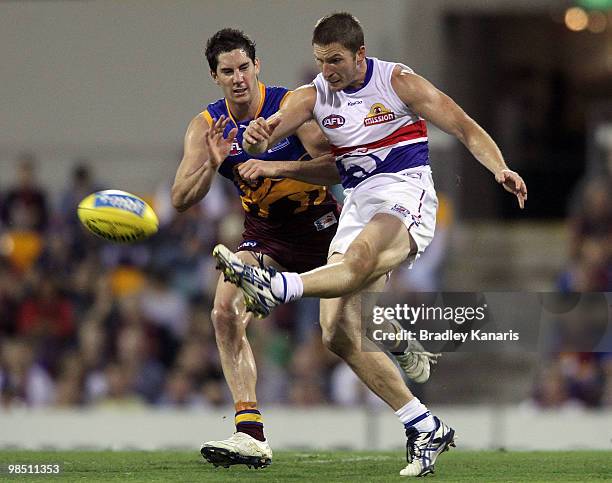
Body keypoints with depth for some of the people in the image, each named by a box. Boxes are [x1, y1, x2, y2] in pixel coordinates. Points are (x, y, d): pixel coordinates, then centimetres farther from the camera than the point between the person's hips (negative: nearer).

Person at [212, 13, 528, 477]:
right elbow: (265, 136, -4)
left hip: (405, 196, -5)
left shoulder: (398, 82, -2)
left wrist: (500, 169, -19)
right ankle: (425, 429, -4)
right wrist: (256, 139, -30)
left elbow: (465, 128, -2)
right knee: (339, 333, -8)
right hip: (357, 206, 5)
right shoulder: (314, 96, 9)